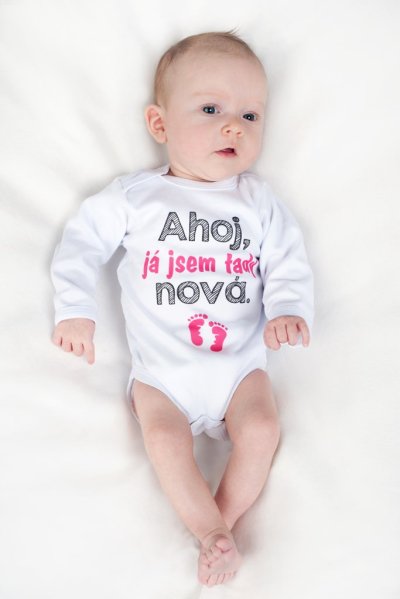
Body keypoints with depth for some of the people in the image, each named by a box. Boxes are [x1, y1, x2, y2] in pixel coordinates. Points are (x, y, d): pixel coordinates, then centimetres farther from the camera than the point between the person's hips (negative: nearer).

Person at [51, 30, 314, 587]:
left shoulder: (258, 200, 5)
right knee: (164, 438, -22)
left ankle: (221, 523, -3)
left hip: (241, 360, 1)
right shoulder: (136, 195, 0)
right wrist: (75, 309, -6)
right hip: (161, 369, -1)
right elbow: (84, 237, 3)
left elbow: (288, 261, 4)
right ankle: (213, 535, -9)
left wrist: (289, 310, -16)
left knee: (261, 428, -19)